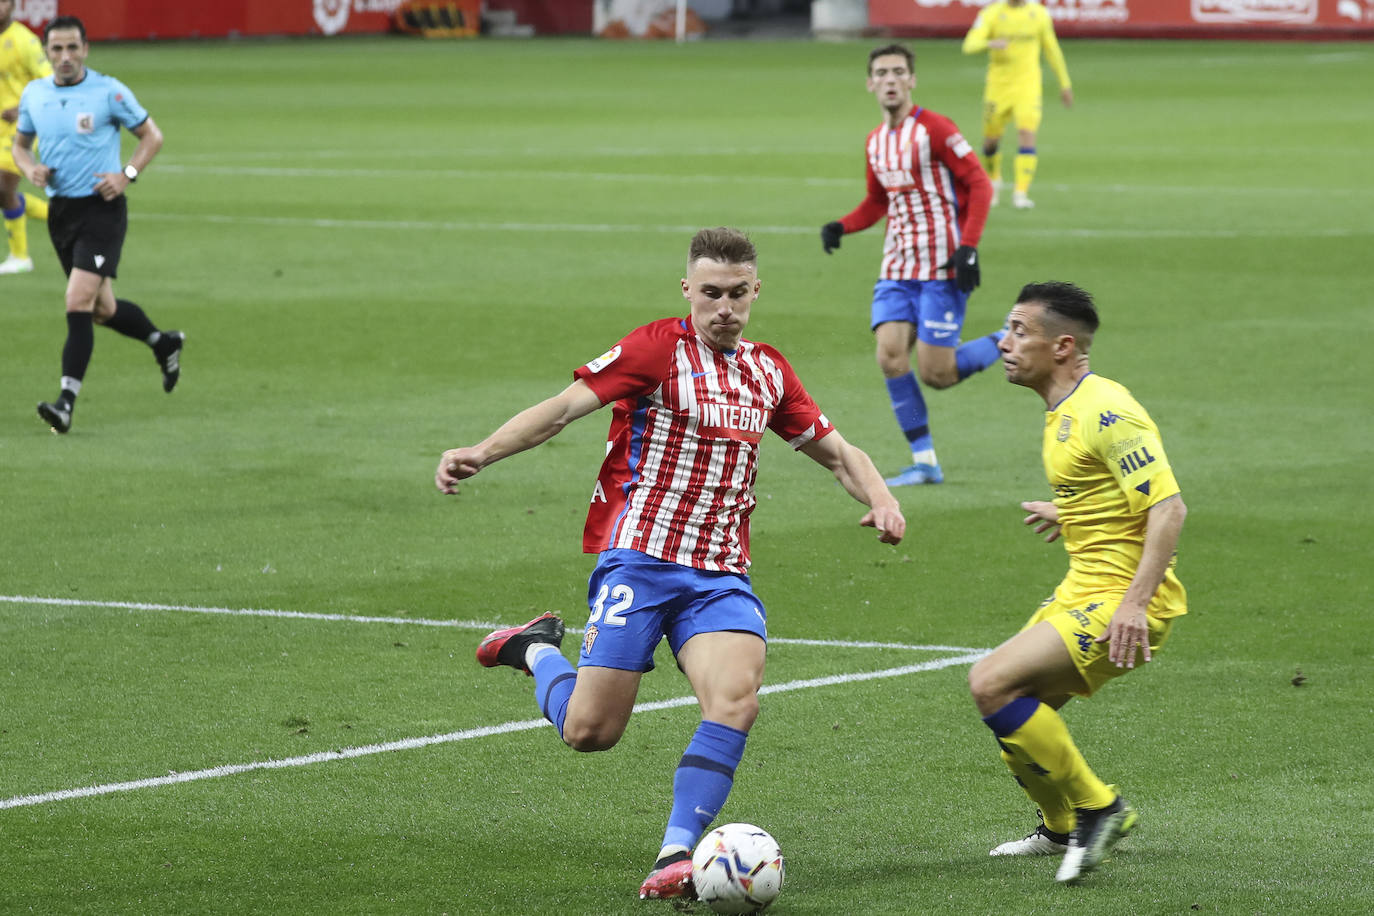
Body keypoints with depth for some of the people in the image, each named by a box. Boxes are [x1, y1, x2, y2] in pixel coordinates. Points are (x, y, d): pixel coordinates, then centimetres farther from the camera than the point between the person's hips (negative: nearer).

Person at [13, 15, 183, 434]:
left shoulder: (109, 91, -9)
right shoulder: (33, 94, 5)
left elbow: (151, 135, 0)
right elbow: (20, 143, 20)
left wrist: (127, 174, -14)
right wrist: (30, 169, -2)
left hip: (101, 208, -6)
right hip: (60, 209, 6)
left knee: (78, 302, -17)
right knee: (102, 309, 14)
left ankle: (67, 401, -17)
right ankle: (163, 343, 41)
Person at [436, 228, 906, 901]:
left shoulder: (768, 371, 13)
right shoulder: (658, 347, -5)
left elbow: (836, 452, 23)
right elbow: (563, 408, -11)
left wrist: (879, 498, 2)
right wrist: (479, 453, -24)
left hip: (720, 575, 4)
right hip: (638, 560, -4)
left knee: (736, 700, -23)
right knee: (590, 732, -5)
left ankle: (675, 857, -19)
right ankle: (535, 649, 27)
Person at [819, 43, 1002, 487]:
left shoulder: (934, 129, -11)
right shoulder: (875, 142, 11)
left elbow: (979, 184, -11)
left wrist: (968, 247, -19)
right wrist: (841, 227, 5)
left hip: (942, 267, -6)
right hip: (897, 266, 6)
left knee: (935, 374, -9)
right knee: (890, 356, -9)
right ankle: (924, 462, 0)